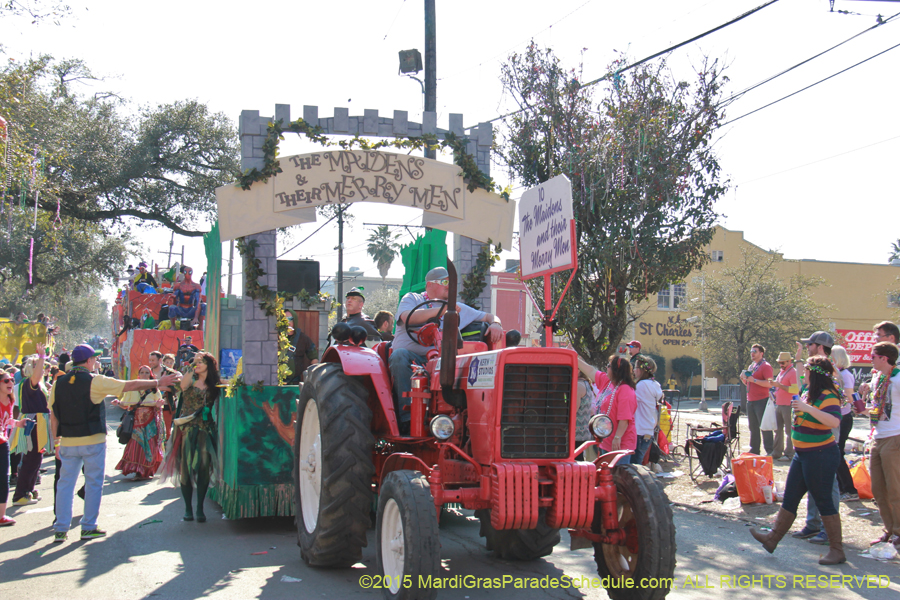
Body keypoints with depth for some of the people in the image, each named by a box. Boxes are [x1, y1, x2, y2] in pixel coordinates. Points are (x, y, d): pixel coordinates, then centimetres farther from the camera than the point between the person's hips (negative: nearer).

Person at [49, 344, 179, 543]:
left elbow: (53, 416, 6)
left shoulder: (58, 384, 2)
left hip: (68, 442, 4)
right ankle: (88, 527, 12)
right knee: (93, 483, 7)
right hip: (93, 441, -4)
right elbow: (130, 386, -9)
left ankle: (60, 529, 11)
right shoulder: (95, 381, -10)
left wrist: (57, 441, 14)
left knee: (66, 483, 10)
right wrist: (158, 383, -2)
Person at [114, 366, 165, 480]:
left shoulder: (154, 388, 8)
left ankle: (146, 471, 2)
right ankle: (138, 471, -3)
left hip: (151, 421, 0)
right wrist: (119, 403, -14)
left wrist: (158, 404, -19)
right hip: (137, 420, 0)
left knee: (149, 445, -4)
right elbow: (125, 404, 6)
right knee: (136, 444, -8)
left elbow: (158, 405, 3)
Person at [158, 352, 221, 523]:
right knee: (186, 467, -1)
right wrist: (192, 365, -30)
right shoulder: (190, 381, 3)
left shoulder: (213, 385, 9)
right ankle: (188, 507, 9)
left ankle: (200, 508, 6)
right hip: (188, 428, -1)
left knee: (204, 467, -4)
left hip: (206, 428, 1)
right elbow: (183, 383, -21)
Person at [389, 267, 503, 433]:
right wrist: (440, 310, -17)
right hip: (411, 356, -2)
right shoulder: (412, 299, 14)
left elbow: (488, 317, 26)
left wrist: (495, 324, 1)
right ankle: (408, 417, -38)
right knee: (400, 355, -38)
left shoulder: (457, 307, 25)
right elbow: (407, 317, -9)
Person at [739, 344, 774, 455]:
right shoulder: (751, 367, 19)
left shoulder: (765, 366, -8)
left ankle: (770, 451, -5)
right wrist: (743, 379, 6)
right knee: (753, 427, 11)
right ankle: (754, 450, 17)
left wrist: (754, 380, -21)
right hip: (750, 400, 9)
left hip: (761, 401, -9)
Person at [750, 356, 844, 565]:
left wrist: (807, 408, -35)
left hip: (821, 456, -10)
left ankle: (837, 550, 8)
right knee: (790, 498, 14)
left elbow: (835, 421, -34)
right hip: (802, 454, 10)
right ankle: (773, 539, 22)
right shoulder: (809, 393, 11)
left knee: (823, 501, -2)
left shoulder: (828, 396, -18)